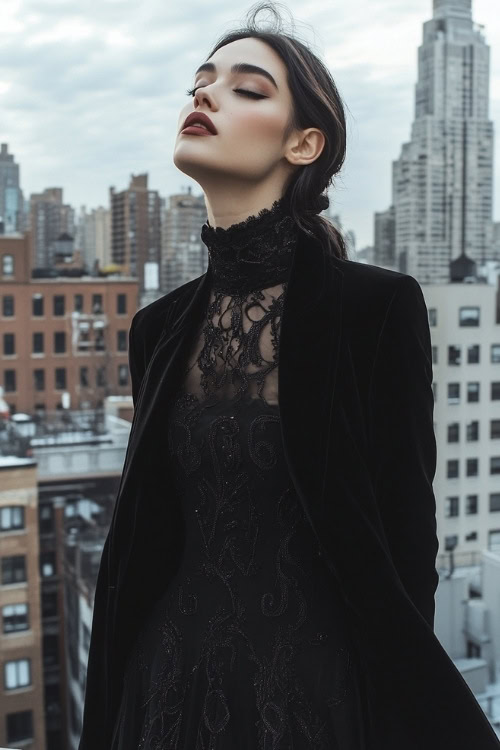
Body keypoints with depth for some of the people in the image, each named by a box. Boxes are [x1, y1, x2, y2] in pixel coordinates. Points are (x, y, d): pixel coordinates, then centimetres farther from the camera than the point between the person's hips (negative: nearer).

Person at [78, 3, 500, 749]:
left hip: (313, 683, -4)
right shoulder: (162, 325, 1)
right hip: (168, 681, 5)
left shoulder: (378, 307, -14)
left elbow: (405, 542, -10)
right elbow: (144, 535, 7)